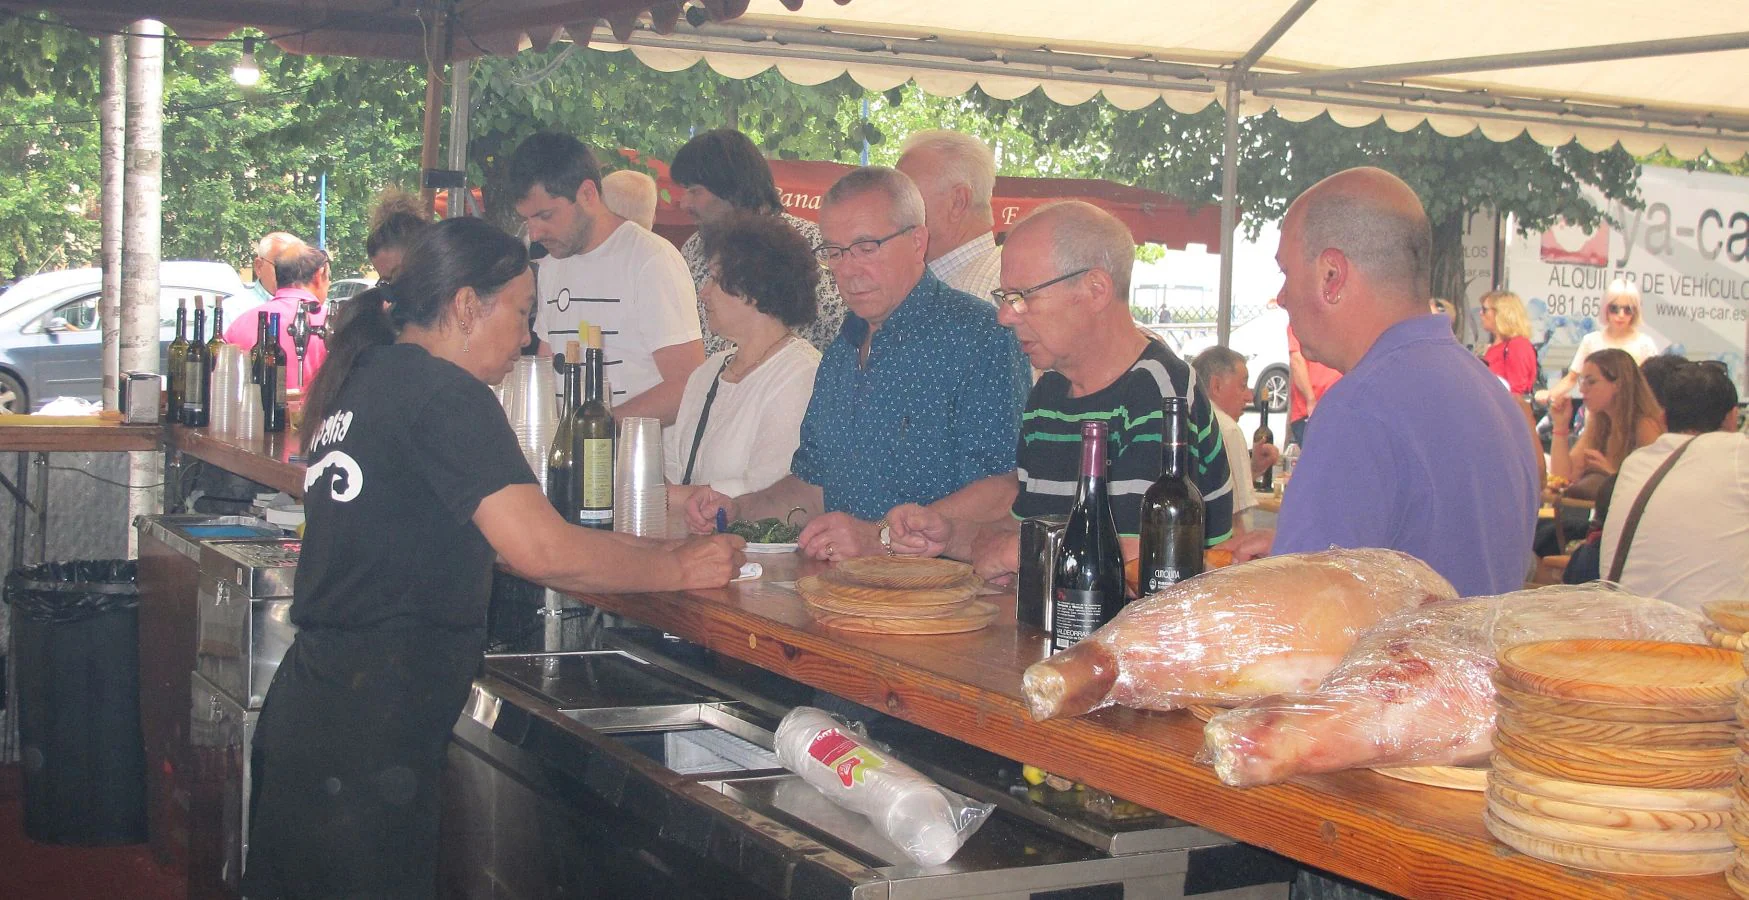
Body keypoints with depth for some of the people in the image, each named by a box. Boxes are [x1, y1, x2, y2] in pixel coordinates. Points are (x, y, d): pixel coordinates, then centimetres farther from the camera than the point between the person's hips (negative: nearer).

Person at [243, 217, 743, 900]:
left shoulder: (362, 378, 14)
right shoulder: (446, 395, -13)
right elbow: (542, 551, -23)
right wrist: (680, 569, -8)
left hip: (304, 707, 9)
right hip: (369, 732, -9)